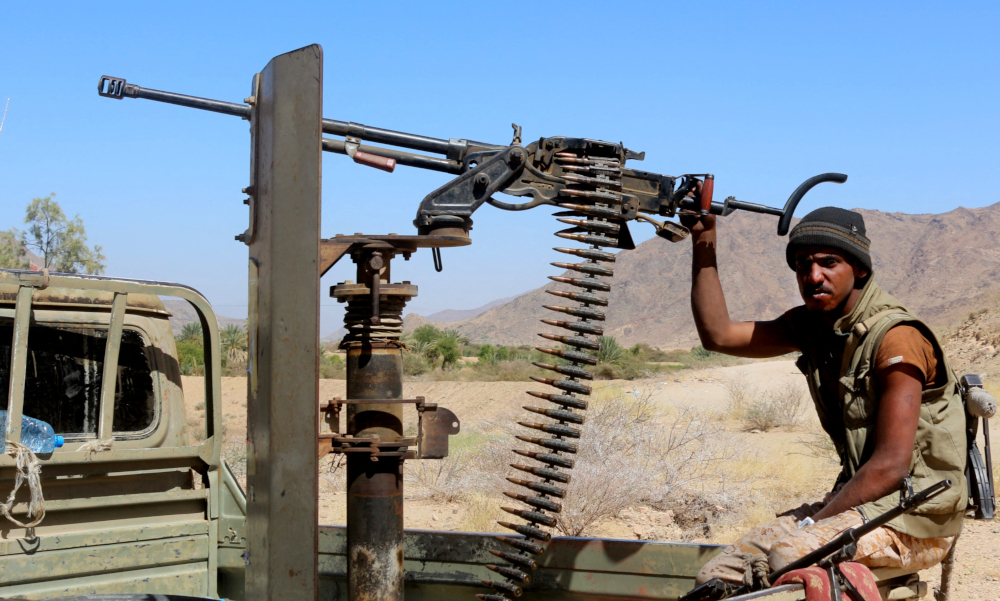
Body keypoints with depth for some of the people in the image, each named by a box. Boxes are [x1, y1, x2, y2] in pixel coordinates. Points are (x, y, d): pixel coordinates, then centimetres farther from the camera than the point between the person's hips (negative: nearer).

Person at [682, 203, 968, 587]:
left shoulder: (896, 338, -17)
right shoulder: (813, 326, 8)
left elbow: (890, 466, -20)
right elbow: (718, 334, 7)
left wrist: (812, 523, -18)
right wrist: (704, 240, 2)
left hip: (916, 514, -7)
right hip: (860, 501, 7)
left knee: (793, 557, -34)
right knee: (717, 578, -7)